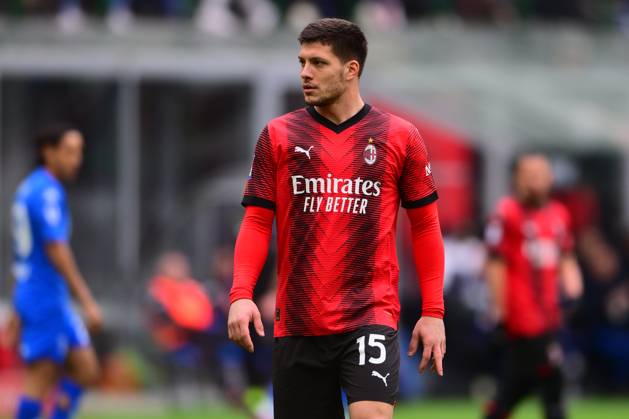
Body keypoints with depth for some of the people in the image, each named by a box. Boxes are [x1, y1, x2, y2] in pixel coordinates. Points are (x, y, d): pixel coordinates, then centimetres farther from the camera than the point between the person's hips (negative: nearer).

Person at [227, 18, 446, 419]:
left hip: (371, 313, -2)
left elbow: (425, 225, 7)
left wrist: (433, 312, 2)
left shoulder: (399, 137, 3)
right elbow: (257, 221, 6)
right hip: (297, 321, 2)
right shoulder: (278, 136, 6)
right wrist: (241, 295, -8)